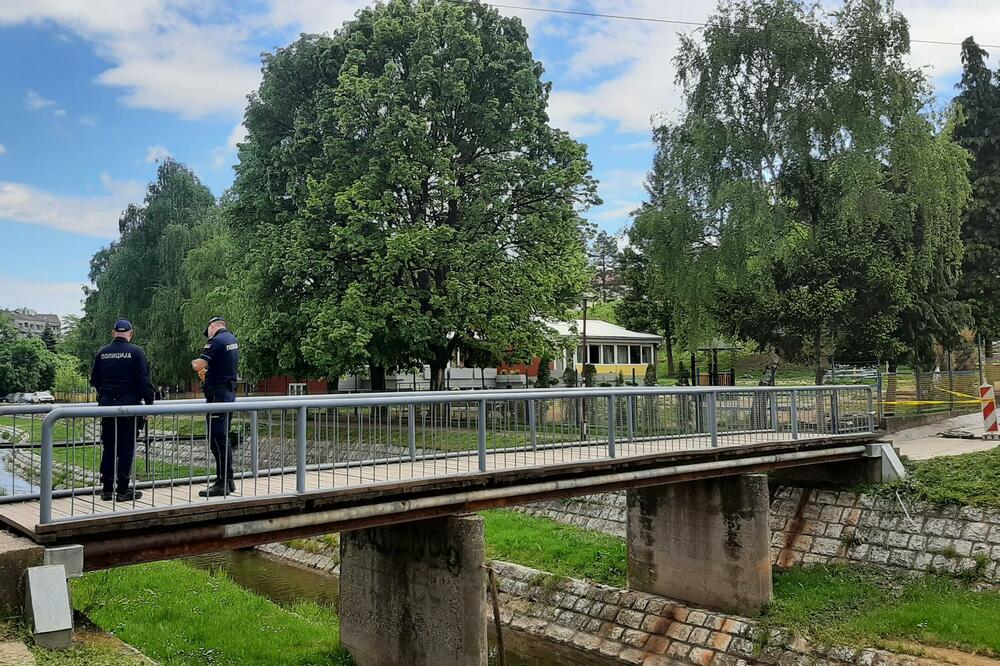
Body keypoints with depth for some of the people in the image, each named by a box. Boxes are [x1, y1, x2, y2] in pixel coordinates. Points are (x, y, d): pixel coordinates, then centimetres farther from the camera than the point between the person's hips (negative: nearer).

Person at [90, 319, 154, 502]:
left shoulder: (102, 353, 7)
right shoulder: (136, 352, -6)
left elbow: (94, 380, 14)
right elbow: (144, 381, -10)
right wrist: (149, 404, -4)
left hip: (106, 405, 4)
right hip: (129, 404, -4)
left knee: (108, 447, 11)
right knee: (126, 448, 2)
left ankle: (107, 488, 15)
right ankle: (123, 490, 3)